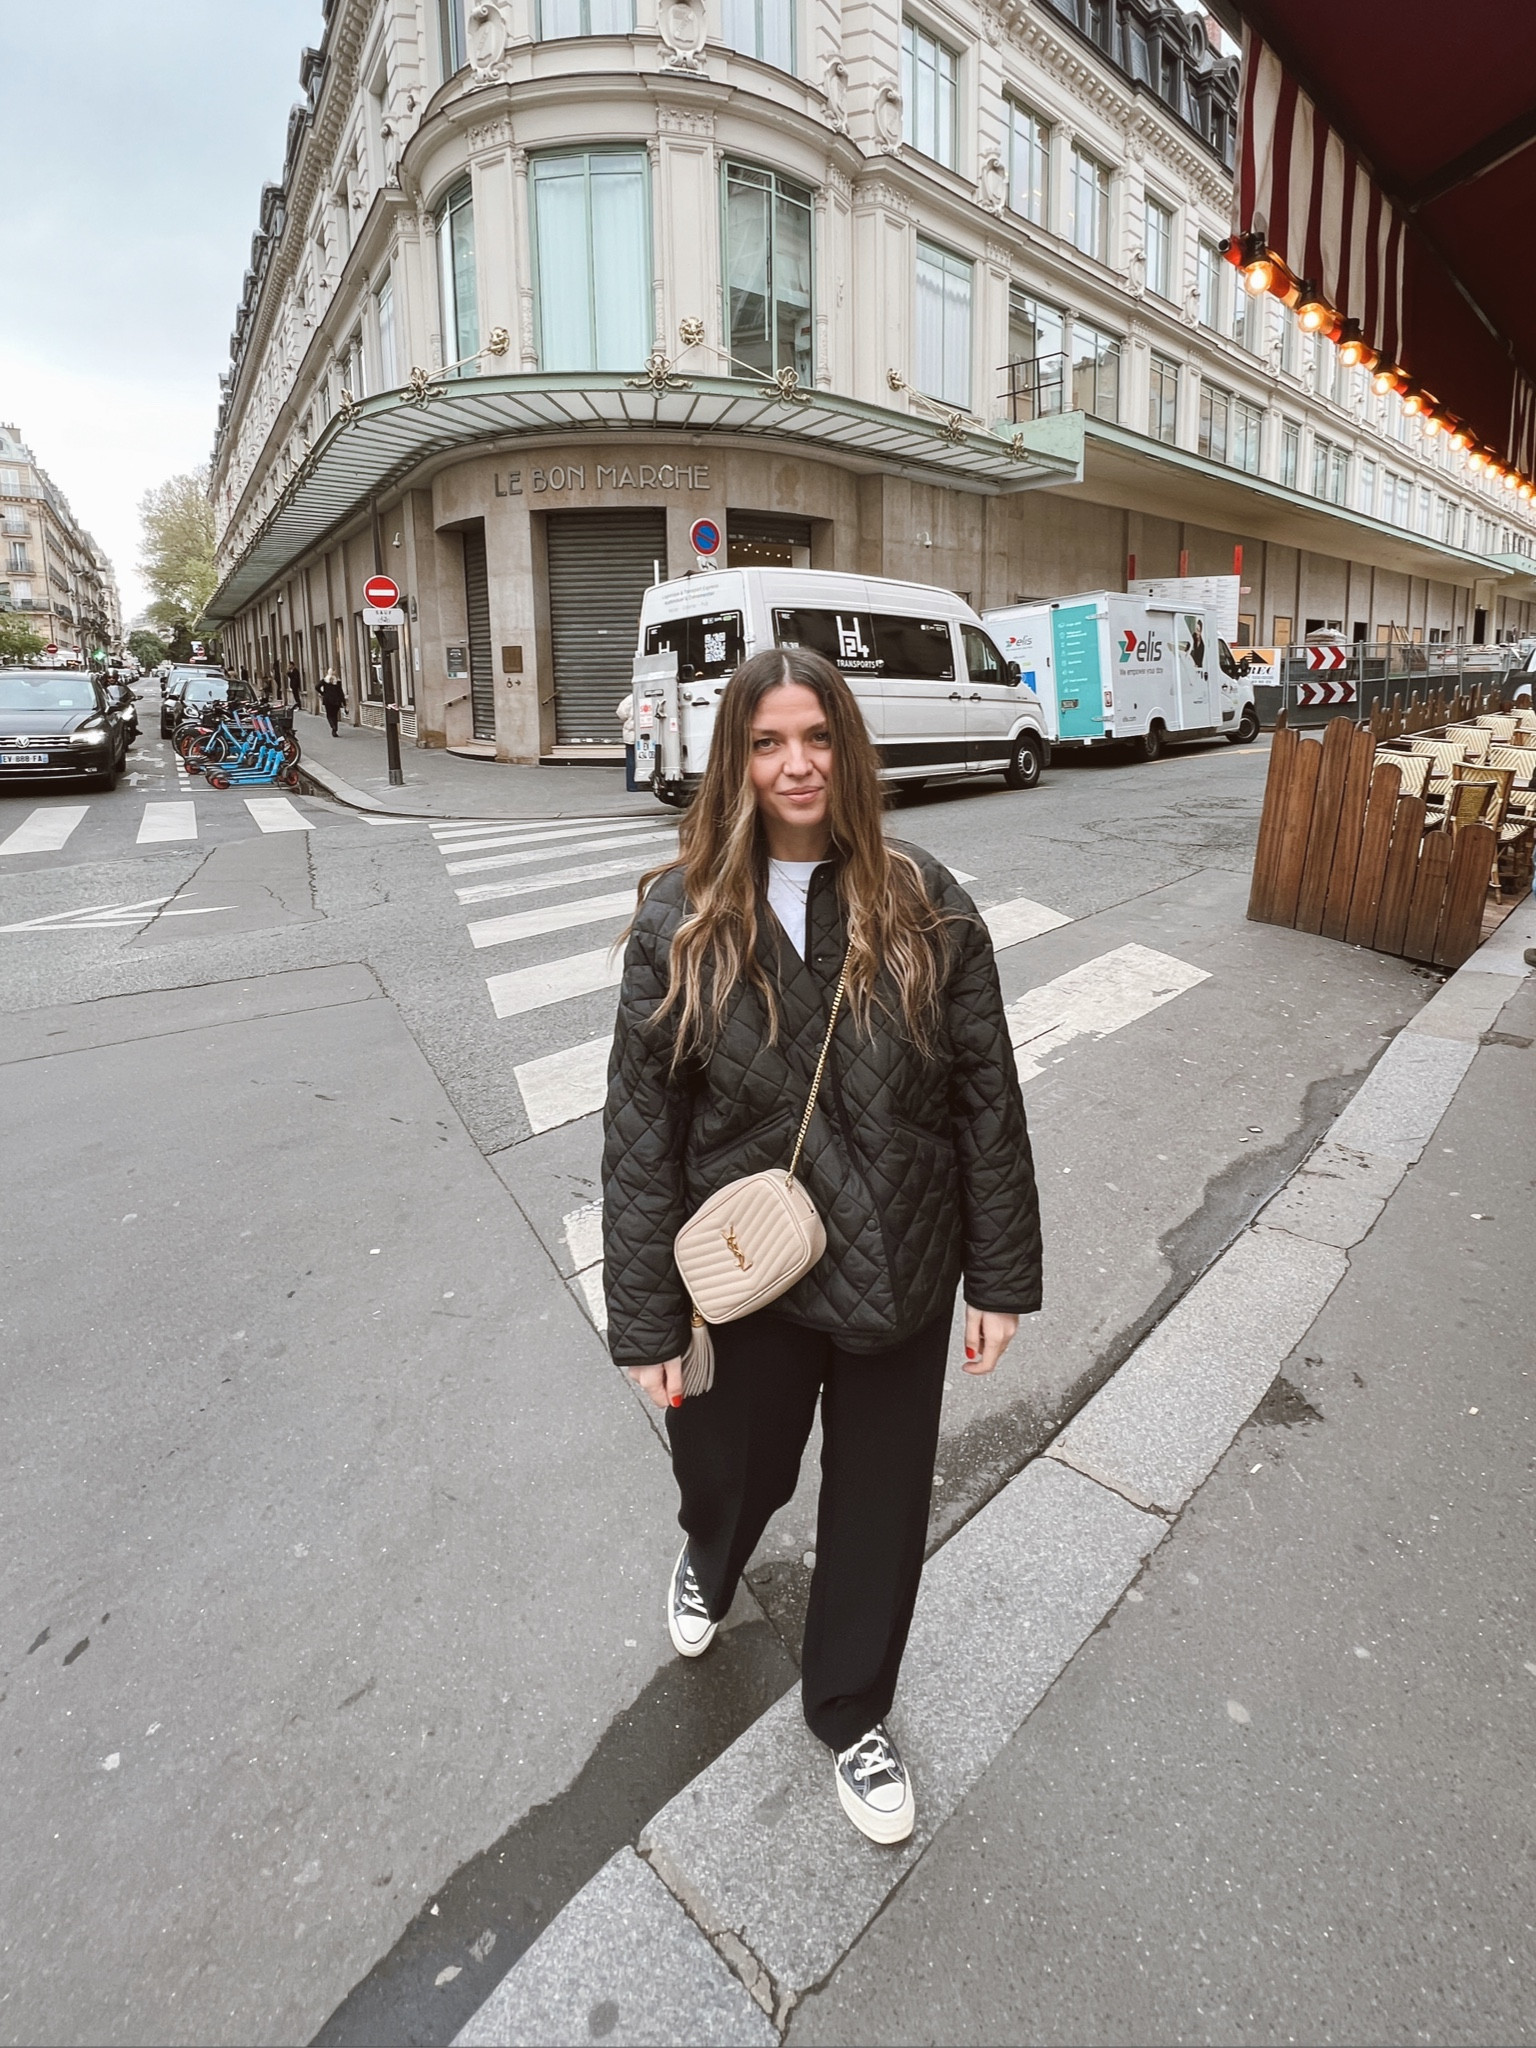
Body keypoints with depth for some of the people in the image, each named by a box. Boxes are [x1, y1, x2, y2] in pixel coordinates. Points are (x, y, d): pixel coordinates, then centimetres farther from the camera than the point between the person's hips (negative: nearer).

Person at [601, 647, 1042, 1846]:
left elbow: (989, 1102, -4)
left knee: (881, 1502, 19)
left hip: (902, 1275, 1)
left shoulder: (924, 910, -10)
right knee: (735, 1467, 24)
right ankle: (710, 1564, 65)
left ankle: (853, 1715, 50)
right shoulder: (681, 923, -11)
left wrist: (1002, 1276, -1)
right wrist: (647, 1320, -6)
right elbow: (640, 1131, -8)